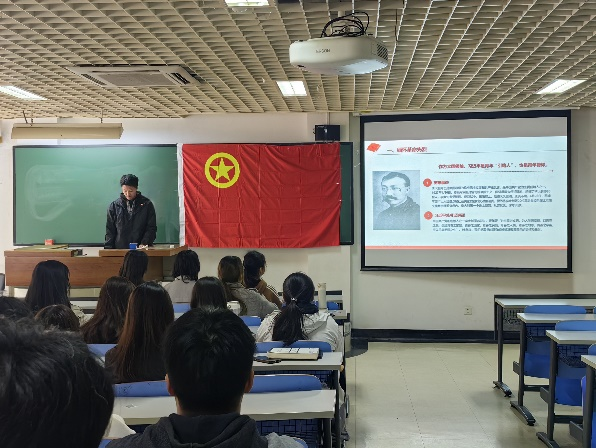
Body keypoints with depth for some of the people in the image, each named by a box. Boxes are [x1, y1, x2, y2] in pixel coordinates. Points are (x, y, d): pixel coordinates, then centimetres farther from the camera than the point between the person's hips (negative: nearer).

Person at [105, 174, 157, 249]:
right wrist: (108, 249, 1)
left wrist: (144, 244, -12)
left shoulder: (147, 205, 4)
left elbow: (151, 228, 3)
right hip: (119, 250, 1)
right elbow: (110, 230, 10)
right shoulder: (114, 206, 9)